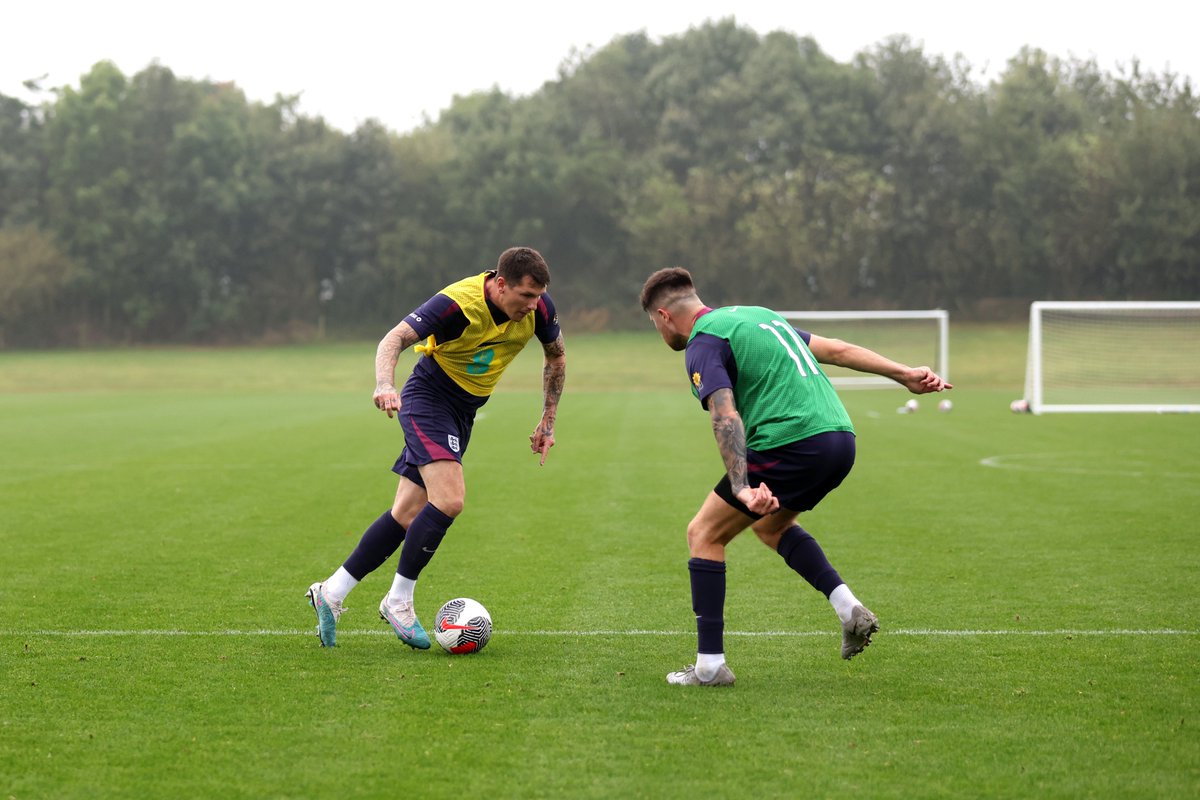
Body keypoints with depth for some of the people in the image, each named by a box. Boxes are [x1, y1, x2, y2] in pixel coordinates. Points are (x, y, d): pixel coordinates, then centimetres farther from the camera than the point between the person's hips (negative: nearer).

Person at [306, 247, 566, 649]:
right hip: (429, 395, -7)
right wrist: (385, 384, -52)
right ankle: (398, 601, -7)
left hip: (464, 412, 7)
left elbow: (556, 356, 11)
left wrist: (547, 422, 10)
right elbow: (395, 338, -33)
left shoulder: (539, 307, -9)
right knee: (449, 499, -24)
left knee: (408, 514, 4)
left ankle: (330, 594, 13)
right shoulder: (459, 303, -26)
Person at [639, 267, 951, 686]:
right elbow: (835, 349, 24)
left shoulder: (702, 345, -2)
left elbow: (725, 418, -18)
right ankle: (848, 608, 17)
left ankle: (710, 664, 3)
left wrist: (742, 488, -27)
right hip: (840, 437, 9)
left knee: (703, 535, 5)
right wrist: (904, 374, 25)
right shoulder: (753, 315, 24)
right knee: (770, 524, 33)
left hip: (792, 444, -9)